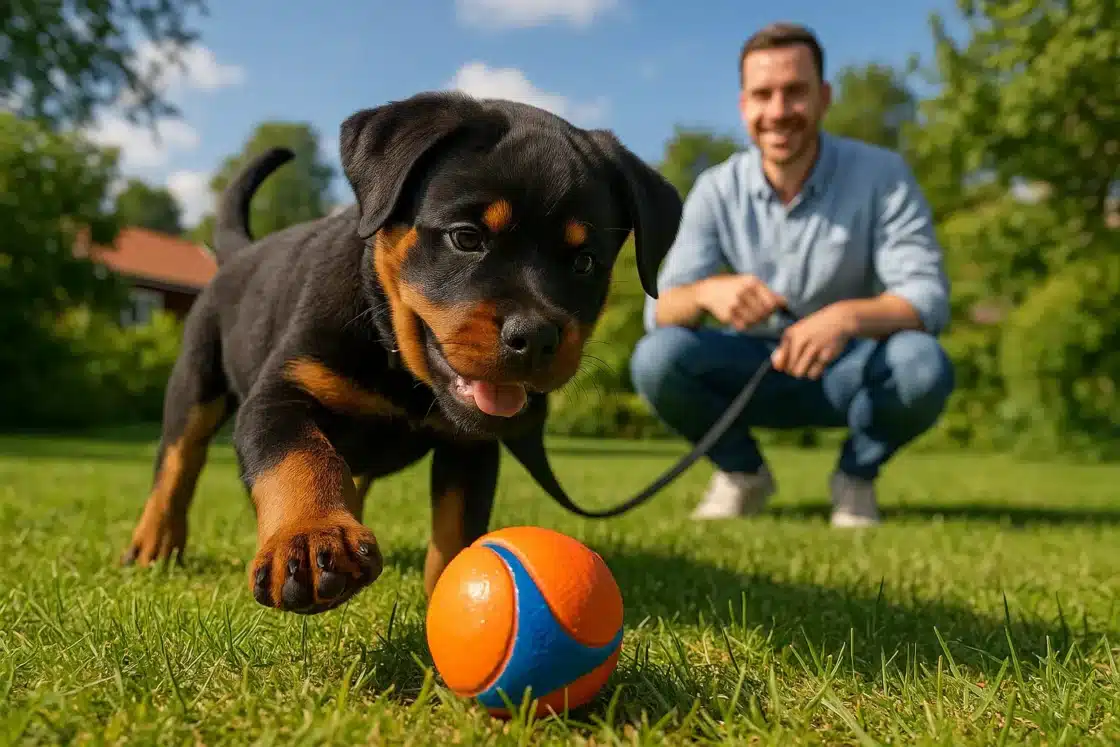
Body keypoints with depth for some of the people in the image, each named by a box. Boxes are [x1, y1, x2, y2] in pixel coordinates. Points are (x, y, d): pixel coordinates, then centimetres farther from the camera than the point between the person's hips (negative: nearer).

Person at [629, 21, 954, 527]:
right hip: (754, 371, 2)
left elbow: (928, 296, -22)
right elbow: (660, 309, -15)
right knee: (656, 358, -26)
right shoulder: (717, 190, -9)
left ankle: (856, 476, -1)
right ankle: (742, 471, 2)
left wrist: (847, 317, -44)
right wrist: (707, 292, -40)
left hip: (848, 371, -1)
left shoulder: (882, 175, -15)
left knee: (923, 366, -34)